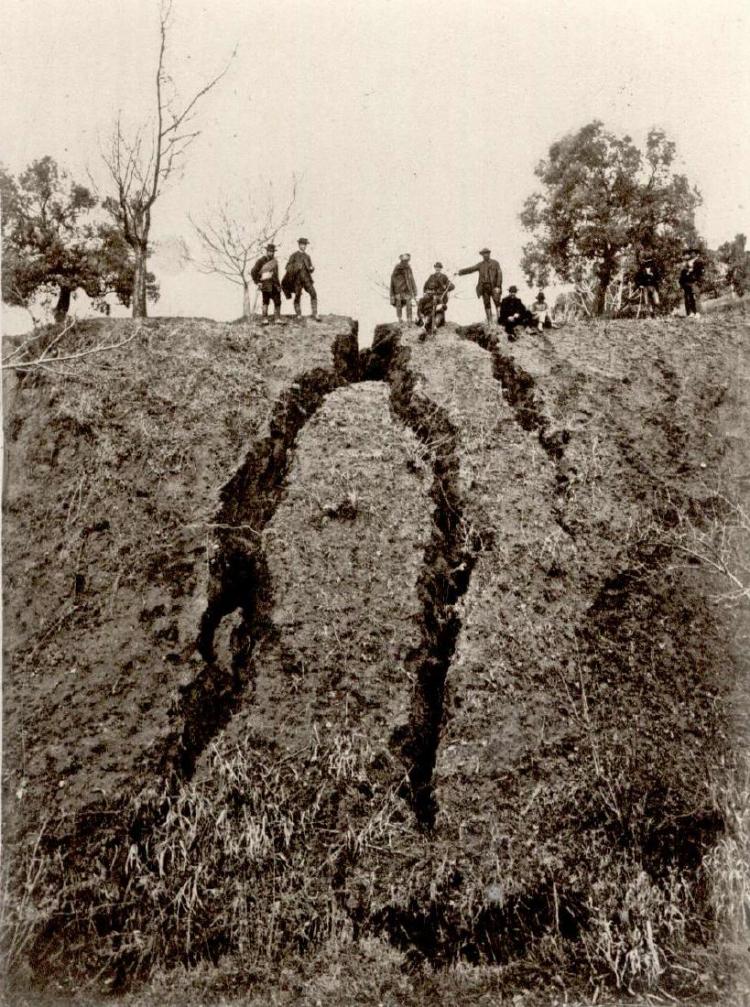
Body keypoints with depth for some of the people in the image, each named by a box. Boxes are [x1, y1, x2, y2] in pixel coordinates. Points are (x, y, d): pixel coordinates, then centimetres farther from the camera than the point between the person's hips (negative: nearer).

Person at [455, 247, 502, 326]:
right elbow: (470, 269, 10)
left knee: (497, 303, -9)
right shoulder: (480, 265, 14)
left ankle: (500, 319, -10)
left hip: (493, 287, -3)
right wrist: (460, 272, 0)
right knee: (487, 305, 2)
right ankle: (489, 322, 5)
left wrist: (498, 286, -12)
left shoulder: (495, 263, 4)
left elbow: (499, 274, -3)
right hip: (484, 287, 3)